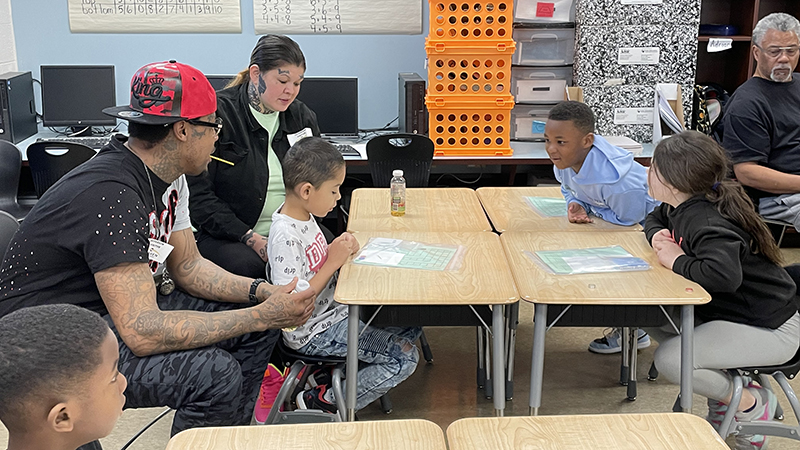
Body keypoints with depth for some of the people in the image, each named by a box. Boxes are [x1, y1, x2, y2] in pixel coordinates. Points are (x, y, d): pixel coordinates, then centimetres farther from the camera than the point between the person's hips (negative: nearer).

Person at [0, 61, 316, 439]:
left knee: (258, 320, 3)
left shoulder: (168, 177, 0)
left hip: (120, 311, 10)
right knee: (215, 374, -30)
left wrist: (262, 292, -8)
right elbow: (142, 332, -35)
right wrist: (262, 316, -30)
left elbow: (187, 266, 9)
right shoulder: (111, 195, -30)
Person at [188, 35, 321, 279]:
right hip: (225, 236, -4)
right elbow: (198, 194, -11)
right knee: (248, 266, -35)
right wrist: (252, 239, -20)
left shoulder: (302, 117, 11)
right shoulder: (217, 114, -7)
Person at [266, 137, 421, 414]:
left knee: (411, 326, 10)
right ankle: (322, 402, -1)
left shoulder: (304, 217, 3)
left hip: (334, 310, 10)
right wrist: (333, 262, -24)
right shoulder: (285, 236, -26)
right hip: (311, 333, -10)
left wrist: (340, 250, -4)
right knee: (405, 359, -12)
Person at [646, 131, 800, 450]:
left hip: (769, 328, -10)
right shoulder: (680, 207, 1)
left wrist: (676, 261, -27)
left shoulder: (705, 222, -29)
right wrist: (657, 236, -1)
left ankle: (750, 403, 3)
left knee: (669, 359, -21)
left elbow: (724, 275, -46)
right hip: (728, 311, 10)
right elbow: (655, 219, 24)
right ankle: (724, 388, 17)